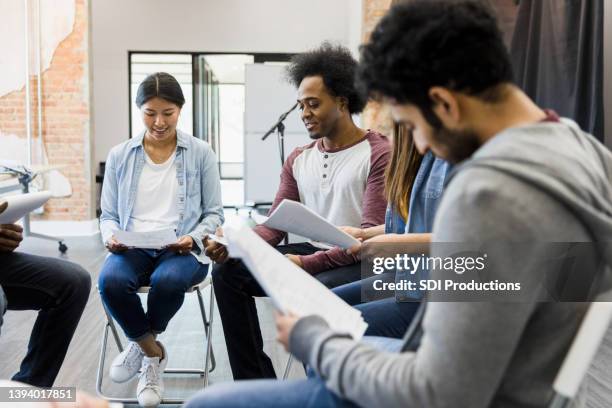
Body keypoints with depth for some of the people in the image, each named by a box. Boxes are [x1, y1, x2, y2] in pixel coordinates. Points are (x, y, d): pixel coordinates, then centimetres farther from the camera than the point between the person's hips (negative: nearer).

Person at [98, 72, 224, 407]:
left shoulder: (201, 153, 4)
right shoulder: (119, 155, 9)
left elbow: (214, 213, 6)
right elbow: (108, 215, 13)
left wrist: (192, 238, -14)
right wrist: (111, 237, -10)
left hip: (182, 250, -1)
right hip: (132, 248, 2)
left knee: (168, 280, -36)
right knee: (110, 280, -32)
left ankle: (141, 345, -2)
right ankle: (153, 352, -5)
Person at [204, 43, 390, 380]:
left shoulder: (378, 153, -10)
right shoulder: (298, 160, 12)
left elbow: (372, 235, -18)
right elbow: (274, 226, 8)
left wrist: (308, 263, -26)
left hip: (358, 262, -7)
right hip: (310, 252, 7)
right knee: (227, 271, -7)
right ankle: (257, 382, -1)